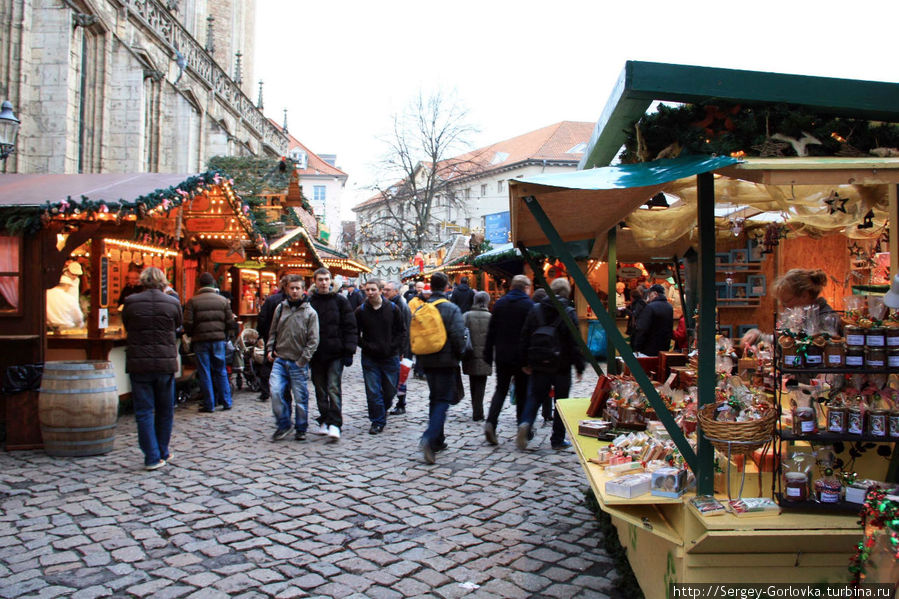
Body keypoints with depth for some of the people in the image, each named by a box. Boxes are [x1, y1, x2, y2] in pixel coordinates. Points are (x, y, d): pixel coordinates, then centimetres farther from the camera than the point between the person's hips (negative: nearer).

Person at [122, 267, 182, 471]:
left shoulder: (131, 302, -3)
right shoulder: (173, 303, -3)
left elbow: (126, 327, 10)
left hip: (139, 364, -1)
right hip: (166, 363, 1)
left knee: (144, 412, 5)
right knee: (165, 410, 15)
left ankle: (152, 457, 3)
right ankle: (163, 452, 25)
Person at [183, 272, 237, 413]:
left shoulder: (192, 301, -3)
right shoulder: (222, 300, 4)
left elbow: (188, 323, -7)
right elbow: (230, 322, 4)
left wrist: (191, 335, 11)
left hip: (200, 340, -2)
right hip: (219, 339, 2)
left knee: (204, 373, 4)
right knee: (221, 371, 11)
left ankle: (209, 405, 6)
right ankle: (226, 402, 13)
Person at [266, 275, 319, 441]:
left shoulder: (310, 312, -4)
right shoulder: (280, 308, 7)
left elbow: (313, 340, -6)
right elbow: (273, 331, 17)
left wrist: (303, 360, -10)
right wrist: (270, 349, 5)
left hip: (299, 363, -2)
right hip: (280, 360, 3)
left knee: (300, 397, 4)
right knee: (275, 391, -11)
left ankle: (301, 429, 21)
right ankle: (283, 425, 8)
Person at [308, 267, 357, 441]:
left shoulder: (340, 301, 2)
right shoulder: (308, 302, 7)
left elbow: (349, 327, 0)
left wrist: (349, 351, -7)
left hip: (335, 354, -3)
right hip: (316, 354, 3)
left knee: (334, 388, -9)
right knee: (320, 389, 10)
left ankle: (335, 424, -9)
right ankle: (324, 421, 21)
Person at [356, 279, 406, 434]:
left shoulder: (393, 309, -1)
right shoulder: (360, 311, -2)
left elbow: (402, 331, 5)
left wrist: (395, 347, -6)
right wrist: (365, 346, -8)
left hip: (391, 357, 1)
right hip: (370, 359, 0)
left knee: (390, 391, 10)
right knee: (373, 392, -2)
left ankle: (384, 409, 39)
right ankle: (377, 422, 10)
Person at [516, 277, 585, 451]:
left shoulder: (535, 309, 2)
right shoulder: (569, 312, -9)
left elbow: (525, 337, 3)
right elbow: (575, 342, -10)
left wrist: (526, 362, 10)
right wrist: (579, 366, -3)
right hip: (562, 365, -2)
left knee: (535, 397, 12)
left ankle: (525, 423, -14)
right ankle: (558, 440, 14)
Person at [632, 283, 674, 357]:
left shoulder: (650, 307, -18)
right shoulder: (670, 307, 8)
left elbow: (642, 329, -21)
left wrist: (637, 348, -13)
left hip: (648, 351, -8)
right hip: (664, 349, 8)